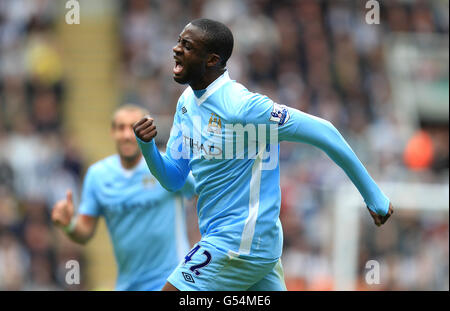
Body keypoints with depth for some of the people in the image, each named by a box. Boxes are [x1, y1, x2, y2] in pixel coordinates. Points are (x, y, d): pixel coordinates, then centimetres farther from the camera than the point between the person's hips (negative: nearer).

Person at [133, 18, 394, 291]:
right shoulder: (188, 102, 7)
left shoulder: (241, 107, -20)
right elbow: (173, 180, 12)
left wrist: (373, 195, -9)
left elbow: (323, 132, -16)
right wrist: (147, 145, -10)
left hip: (240, 246, -9)